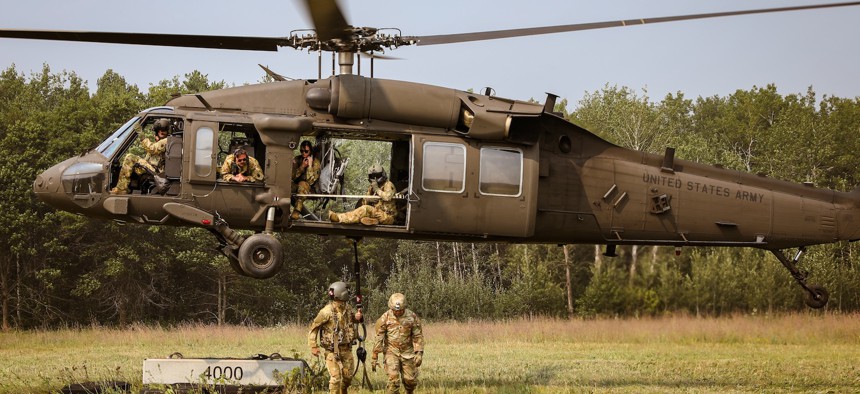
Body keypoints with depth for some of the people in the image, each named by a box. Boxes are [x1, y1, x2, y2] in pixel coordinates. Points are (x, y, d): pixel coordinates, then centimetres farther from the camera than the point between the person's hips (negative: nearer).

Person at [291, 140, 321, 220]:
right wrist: (302, 167, -12)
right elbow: (293, 176, -1)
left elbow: (310, 181, -12)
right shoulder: (296, 160, 9)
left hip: (310, 188, -3)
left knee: (302, 184, -39)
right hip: (296, 185, 3)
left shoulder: (315, 162, -3)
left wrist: (310, 166, -17)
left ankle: (297, 211, -49)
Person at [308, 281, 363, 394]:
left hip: (347, 349, 6)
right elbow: (314, 328, -9)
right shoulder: (327, 311, -16)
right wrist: (313, 346, -13)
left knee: (348, 376, 12)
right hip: (333, 350, -6)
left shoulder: (347, 308, 4)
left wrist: (358, 318, 1)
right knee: (336, 378, -10)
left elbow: (352, 319, 26)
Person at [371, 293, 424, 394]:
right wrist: (374, 357, -4)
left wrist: (419, 353, -11)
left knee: (410, 380, 7)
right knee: (393, 379, -14)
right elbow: (378, 338, -5)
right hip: (391, 352, -2)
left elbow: (418, 336, -1)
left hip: (407, 352, 2)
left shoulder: (412, 317, -6)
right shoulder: (385, 318, -8)